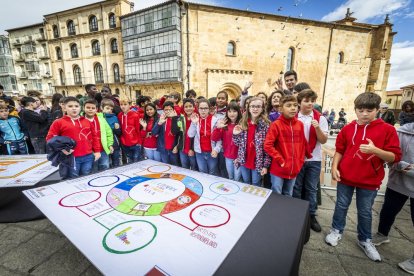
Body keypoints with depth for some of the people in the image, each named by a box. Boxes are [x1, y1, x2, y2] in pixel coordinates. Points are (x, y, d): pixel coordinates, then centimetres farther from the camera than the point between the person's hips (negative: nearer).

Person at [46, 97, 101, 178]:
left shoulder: (87, 122, 11)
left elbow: (94, 136, 13)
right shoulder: (59, 122, 1)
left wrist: (97, 151, 10)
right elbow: (50, 138, 2)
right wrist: (61, 148, -12)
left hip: (88, 157, 3)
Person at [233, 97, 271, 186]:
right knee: (246, 185, 21)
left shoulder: (266, 125, -10)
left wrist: (266, 165, -11)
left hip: (258, 162, -3)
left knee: (256, 186, 14)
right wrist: (235, 135, -13)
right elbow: (238, 144, 6)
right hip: (244, 161, 4)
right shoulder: (243, 123, 0)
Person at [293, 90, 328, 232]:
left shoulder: (320, 118, -1)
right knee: (296, 187, 11)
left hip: (314, 159, 1)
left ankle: (311, 215, 26)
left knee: (311, 188, 11)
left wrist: (317, 128, -21)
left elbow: (324, 140, -5)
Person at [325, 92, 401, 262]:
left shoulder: (387, 130, -6)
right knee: (341, 206, 15)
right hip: (346, 177, 1)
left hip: (369, 180, -1)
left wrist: (375, 150, -26)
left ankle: (365, 240, 37)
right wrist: (334, 167, -5)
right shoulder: (348, 129, -1)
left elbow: (395, 157, -8)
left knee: (365, 212, 16)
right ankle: (337, 231, 34)